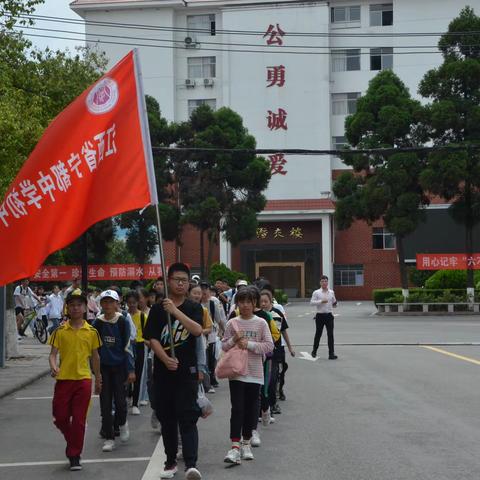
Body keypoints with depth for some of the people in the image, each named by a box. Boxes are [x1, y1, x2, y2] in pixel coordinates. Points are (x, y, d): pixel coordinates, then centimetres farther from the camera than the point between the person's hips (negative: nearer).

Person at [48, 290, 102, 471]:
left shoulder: (91, 332, 2)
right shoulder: (60, 331, 0)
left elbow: (95, 356, 11)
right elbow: (53, 354, -2)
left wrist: (98, 379, 15)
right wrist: (53, 366, -24)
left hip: (83, 379, -1)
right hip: (63, 379, 1)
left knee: (79, 420, 0)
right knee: (60, 418, 5)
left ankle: (75, 456, 11)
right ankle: (73, 444, 32)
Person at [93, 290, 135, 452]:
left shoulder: (123, 322, -6)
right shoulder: (98, 323, -1)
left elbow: (127, 347, -4)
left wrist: (131, 370, -7)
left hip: (119, 366, -2)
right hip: (103, 367, 2)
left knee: (120, 400, -6)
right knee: (105, 403, 2)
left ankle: (122, 423, 26)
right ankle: (109, 438, 11)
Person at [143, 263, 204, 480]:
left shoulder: (194, 307, 2)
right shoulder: (157, 309, 5)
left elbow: (197, 330, -17)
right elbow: (152, 339, -2)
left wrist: (175, 311, -27)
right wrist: (166, 359, -18)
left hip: (187, 372, -2)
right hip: (163, 371, 2)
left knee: (187, 418, -10)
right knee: (166, 418, 11)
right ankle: (171, 461, 23)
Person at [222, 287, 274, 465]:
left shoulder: (261, 323, 0)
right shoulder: (232, 323, 2)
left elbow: (269, 345, -6)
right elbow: (224, 346, 4)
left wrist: (249, 344, -14)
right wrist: (234, 340, -14)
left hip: (254, 373, 1)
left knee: (251, 408, 9)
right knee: (237, 408, -8)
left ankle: (246, 443, 23)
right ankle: (235, 446, -12)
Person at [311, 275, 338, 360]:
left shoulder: (331, 292, 7)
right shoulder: (316, 292, -4)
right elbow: (312, 302, -12)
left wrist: (334, 304, 0)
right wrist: (321, 301, -22)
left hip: (329, 315, 2)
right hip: (320, 315, -2)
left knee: (330, 335, -2)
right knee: (318, 334, 9)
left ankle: (331, 353, -1)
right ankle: (314, 351, 29)